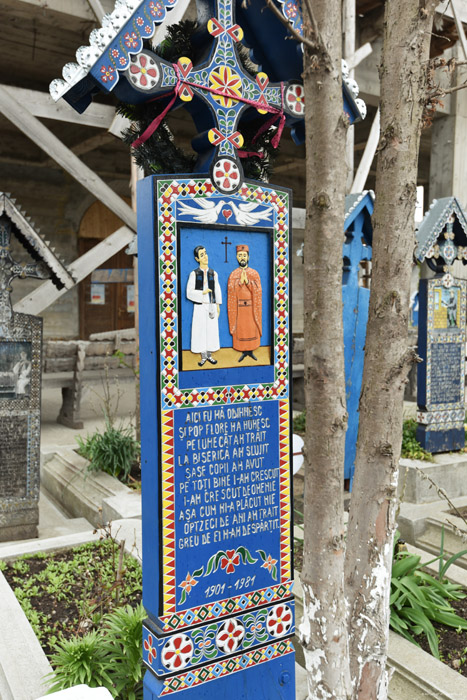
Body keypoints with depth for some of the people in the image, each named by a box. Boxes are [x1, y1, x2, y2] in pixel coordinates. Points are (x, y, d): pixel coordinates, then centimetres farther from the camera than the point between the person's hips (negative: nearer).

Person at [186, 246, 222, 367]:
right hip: (200, 307, -3)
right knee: (201, 330, 0)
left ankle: (209, 355, 17)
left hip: (212, 306, 3)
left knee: (212, 330, 5)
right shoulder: (194, 274, -3)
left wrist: (218, 305, 8)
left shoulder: (213, 273, 6)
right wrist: (202, 292, -15)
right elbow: (189, 292, -5)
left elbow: (217, 290, 11)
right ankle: (203, 356, 11)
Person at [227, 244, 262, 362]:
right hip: (238, 307, 0)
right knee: (240, 329, 2)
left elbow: (257, 290, -6)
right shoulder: (233, 274, 4)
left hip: (252, 306, 0)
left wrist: (247, 281, -18)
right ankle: (243, 352, 13)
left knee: (252, 328, 3)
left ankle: (251, 351, 15)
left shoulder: (254, 273, 4)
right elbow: (231, 290, -7)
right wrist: (240, 281, -19)